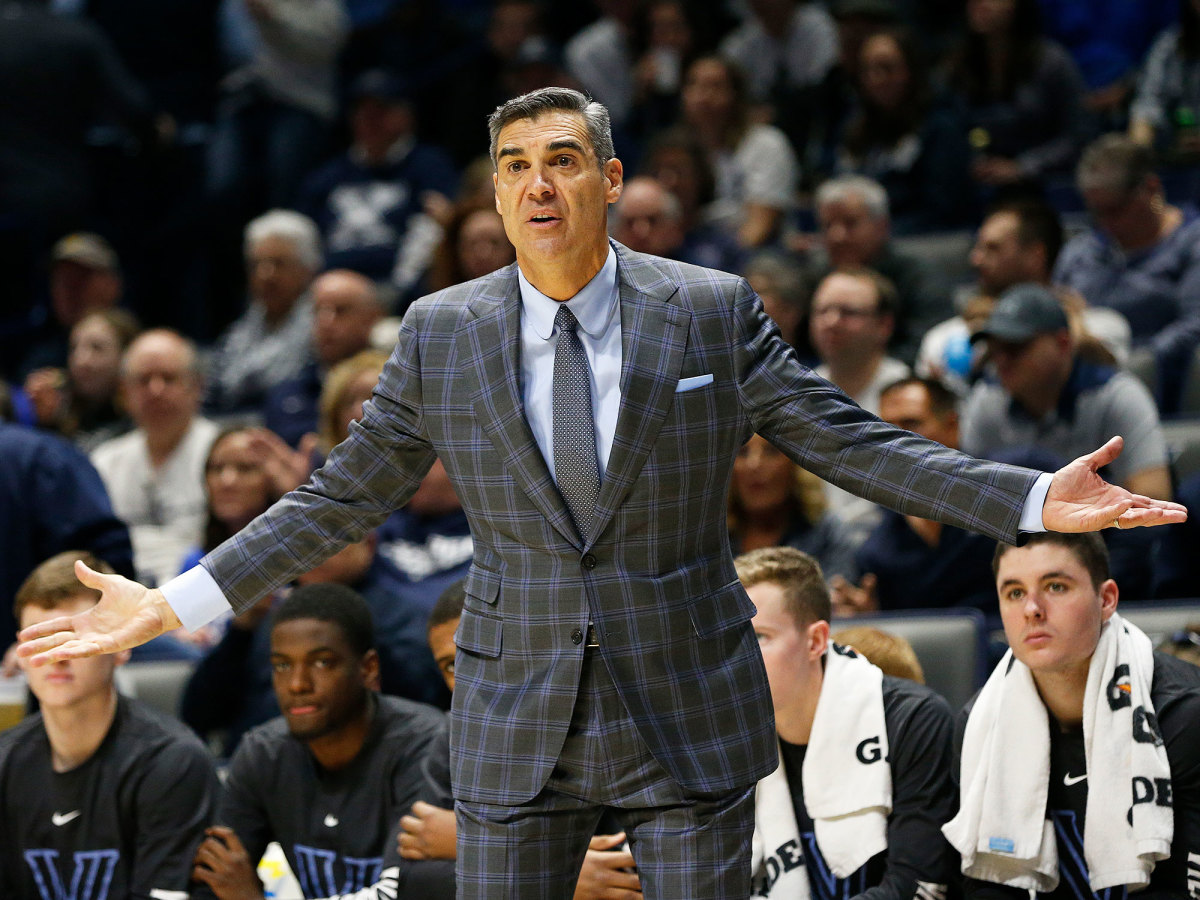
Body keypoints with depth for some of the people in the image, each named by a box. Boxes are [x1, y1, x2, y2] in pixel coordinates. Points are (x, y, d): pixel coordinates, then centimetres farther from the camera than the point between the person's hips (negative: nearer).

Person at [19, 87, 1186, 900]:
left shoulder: (713, 314, -3)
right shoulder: (441, 335, 0)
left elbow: (851, 444, -2)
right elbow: (339, 499, 6)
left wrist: (1036, 503, -11)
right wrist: (169, 606, 1)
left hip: (688, 715, -1)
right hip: (518, 721, 1)